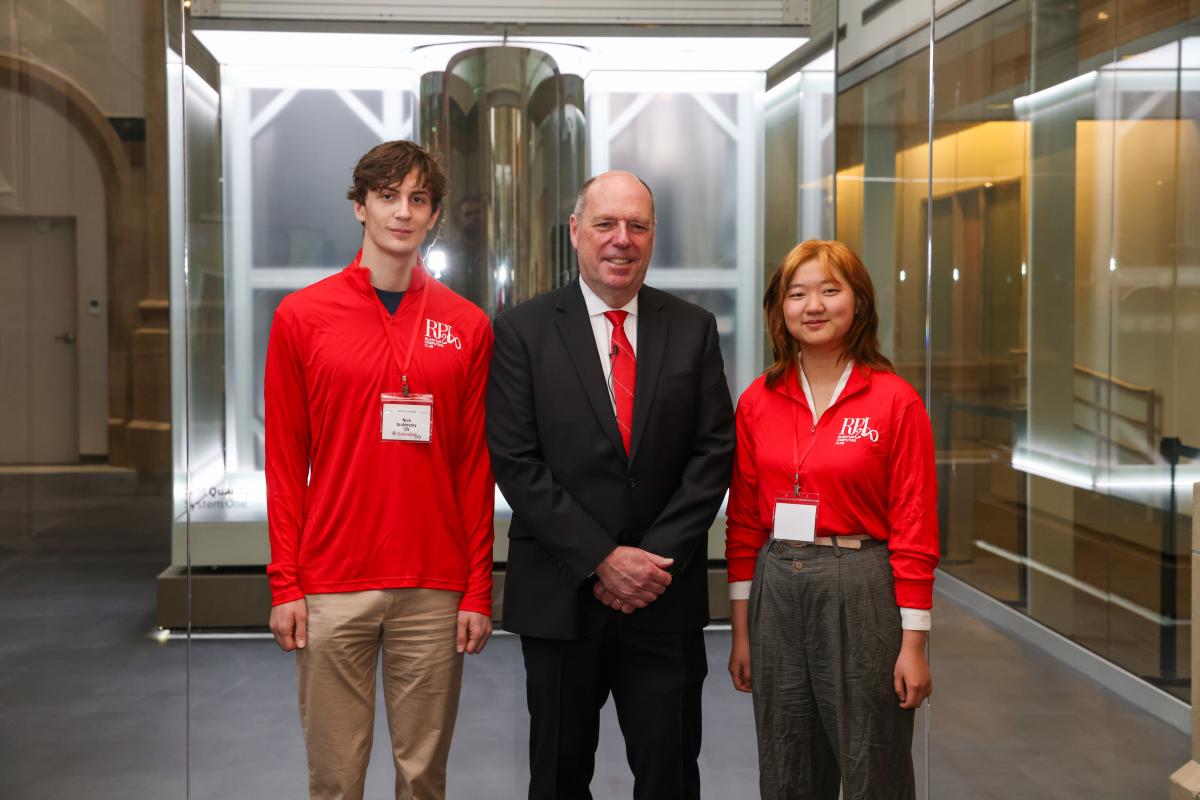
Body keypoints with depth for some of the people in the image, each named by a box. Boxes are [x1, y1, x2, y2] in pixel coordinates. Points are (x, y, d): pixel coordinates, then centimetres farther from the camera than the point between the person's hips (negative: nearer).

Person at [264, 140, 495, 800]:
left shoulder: (467, 327, 5)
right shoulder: (302, 316, 3)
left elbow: (476, 466, 5)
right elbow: (285, 459, 3)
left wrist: (478, 590, 1)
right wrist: (284, 584, -2)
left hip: (436, 589, 1)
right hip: (332, 588, -1)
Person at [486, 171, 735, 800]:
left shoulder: (693, 329, 6)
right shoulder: (521, 330, -2)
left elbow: (714, 452, 0)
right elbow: (515, 463, -8)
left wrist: (655, 560, -10)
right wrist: (602, 559, -13)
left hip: (665, 600, 2)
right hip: (560, 595, -1)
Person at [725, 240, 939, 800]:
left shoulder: (896, 402, -6)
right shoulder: (758, 401, 5)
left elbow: (914, 531, -7)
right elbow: (743, 523, 8)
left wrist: (913, 643, -9)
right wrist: (741, 631, 7)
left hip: (862, 591, -3)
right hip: (776, 591, 4)